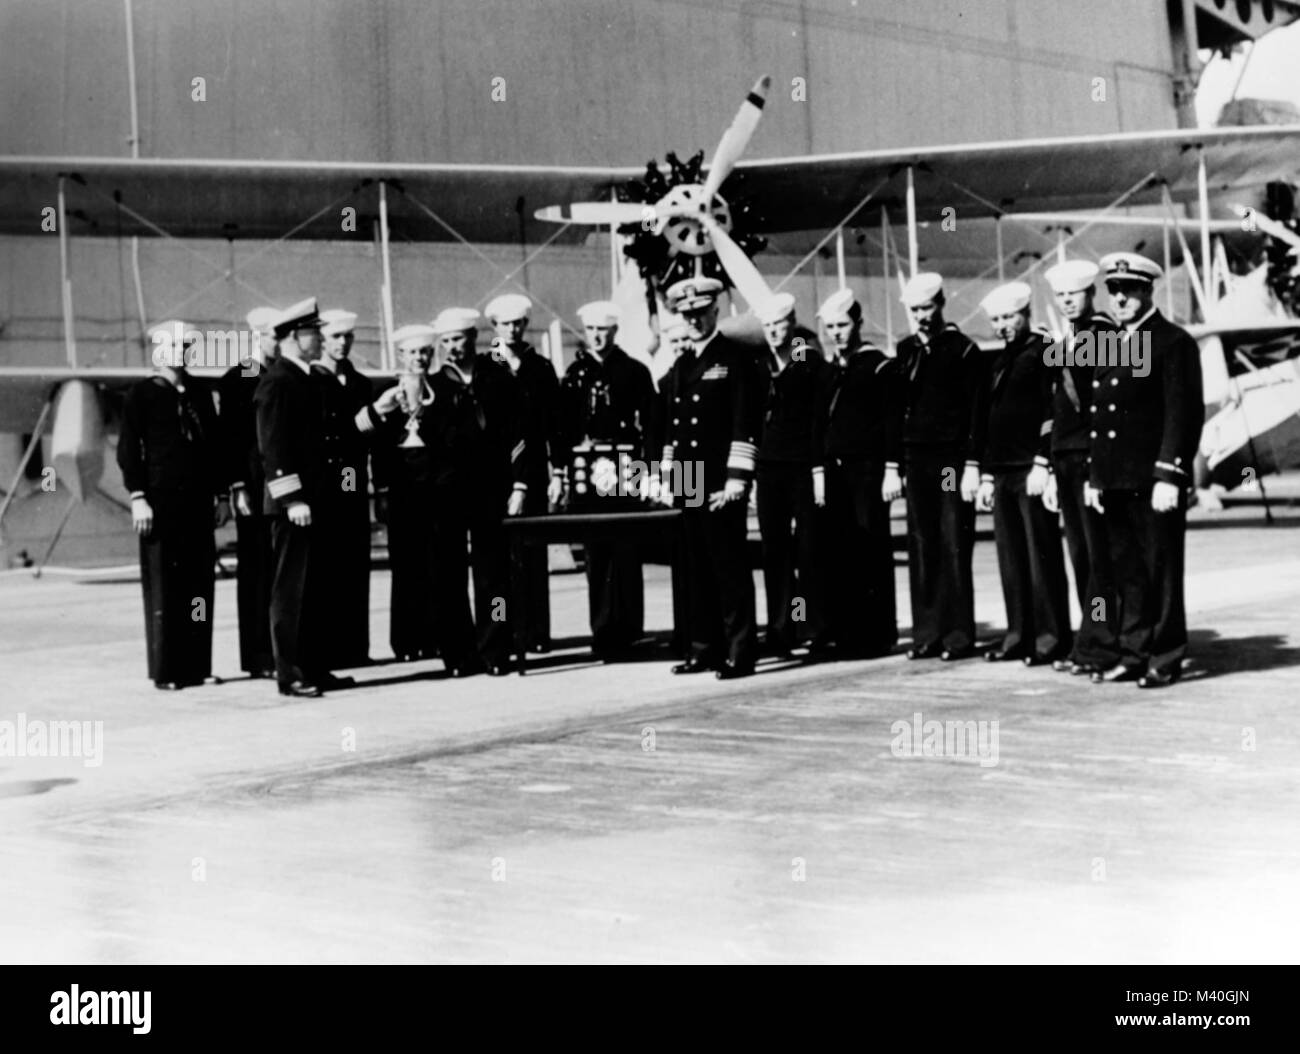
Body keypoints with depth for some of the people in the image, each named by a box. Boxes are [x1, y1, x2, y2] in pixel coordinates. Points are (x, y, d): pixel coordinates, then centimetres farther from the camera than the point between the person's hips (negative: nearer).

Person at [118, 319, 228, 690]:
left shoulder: (199, 393, 15)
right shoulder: (142, 394, 0)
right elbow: (127, 450, -4)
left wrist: (220, 495, 13)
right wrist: (138, 497, -12)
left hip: (198, 504, 5)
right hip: (161, 503, -5)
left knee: (199, 585, 5)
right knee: (163, 588, -2)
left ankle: (196, 666, 12)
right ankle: (166, 671, 3)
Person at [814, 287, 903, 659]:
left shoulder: (881, 366, -2)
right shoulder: (829, 372, 16)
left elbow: (894, 422, -7)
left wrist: (891, 470, -12)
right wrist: (819, 471, 15)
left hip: (868, 471, -6)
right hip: (836, 474, 6)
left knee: (873, 554, -5)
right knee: (842, 555, 4)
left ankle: (878, 634, 0)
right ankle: (849, 634, 8)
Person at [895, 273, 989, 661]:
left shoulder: (964, 349, -2)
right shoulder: (905, 351, 12)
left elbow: (977, 410, -5)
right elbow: (896, 409, 13)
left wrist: (972, 465, -11)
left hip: (952, 461, -4)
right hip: (916, 461, 5)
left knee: (953, 548, -3)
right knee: (921, 549, 4)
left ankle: (959, 636, 1)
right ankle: (927, 633, 8)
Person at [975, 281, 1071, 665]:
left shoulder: (1044, 351, -4)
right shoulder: (1001, 361, 20)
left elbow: (1051, 411, -12)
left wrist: (1042, 464, -18)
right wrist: (987, 475, 19)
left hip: (1031, 471, -8)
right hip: (1003, 472, 8)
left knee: (1042, 555, -5)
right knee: (1011, 557, 8)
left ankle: (1051, 638, -1)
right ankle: (1019, 635, 13)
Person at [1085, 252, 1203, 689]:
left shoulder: (1174, 342, -5)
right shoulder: (1110, 347, 18)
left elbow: (1184, 413, -12)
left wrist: (1168, 476, -18)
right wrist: (1094, 477, 14)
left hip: (1153, 482, -7)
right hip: (1116, 482, 7)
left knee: (1161, 571, 0)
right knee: (1126, 573, 10)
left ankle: (1166, 660, 7)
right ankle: (1133, 655, 16)